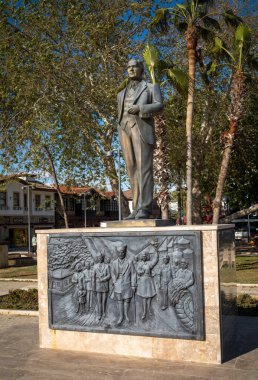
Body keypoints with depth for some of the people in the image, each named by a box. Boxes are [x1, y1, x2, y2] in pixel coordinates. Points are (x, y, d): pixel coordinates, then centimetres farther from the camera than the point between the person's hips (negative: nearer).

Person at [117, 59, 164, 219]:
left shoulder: (151, 87, 11)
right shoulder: (122, 94, 26)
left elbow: (159, 106, -5)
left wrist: (139, 108, -17)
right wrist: (121, 138, 14)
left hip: (142, 129, -5)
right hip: (126, 130, 6)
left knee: (144, 168, -14)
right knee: (133, 170, 0)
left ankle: (145, 209, -17)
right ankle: (137, 209, 0)